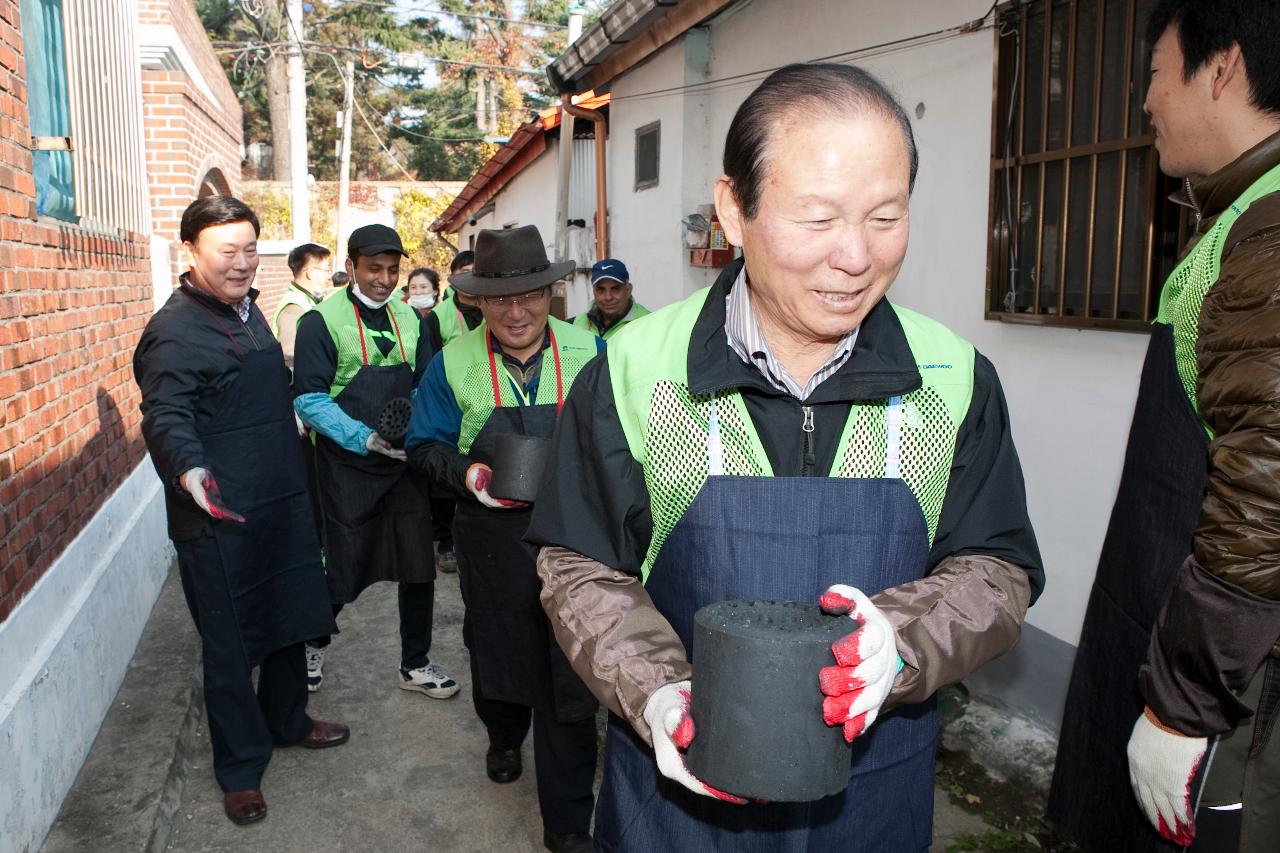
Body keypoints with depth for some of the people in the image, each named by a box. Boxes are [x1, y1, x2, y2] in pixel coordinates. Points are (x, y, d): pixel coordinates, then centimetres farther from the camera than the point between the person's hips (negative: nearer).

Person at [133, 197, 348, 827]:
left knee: (290, 618, 21)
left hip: (280, 503, 9)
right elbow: (165, 418, -28)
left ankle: (286, 720, 43)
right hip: (220, 516, -8)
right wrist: (188, 470, -45)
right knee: (231, 644, 6)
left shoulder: (246, 310, 11)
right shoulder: (175, 331, -17)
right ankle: (240, 767, 25)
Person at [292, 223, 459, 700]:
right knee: (344, 568, 7)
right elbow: (310, 400, -13)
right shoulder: (322, 321, -8)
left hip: (405, 465, 5)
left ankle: (415, 665, 25)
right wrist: (367, 439, -23)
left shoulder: (408, 319, 8)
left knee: (419, 566, 7)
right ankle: (313, 644, 37)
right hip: (348, 468, -4)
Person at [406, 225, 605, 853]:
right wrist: (465, 473, -12)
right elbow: (425, 443, 7)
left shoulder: (590, 353, -4)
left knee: (569, 675, -1)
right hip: (492, 537, 2)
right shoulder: (454, 364, -1)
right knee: (498, 652, 21)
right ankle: (503, 737, 56)